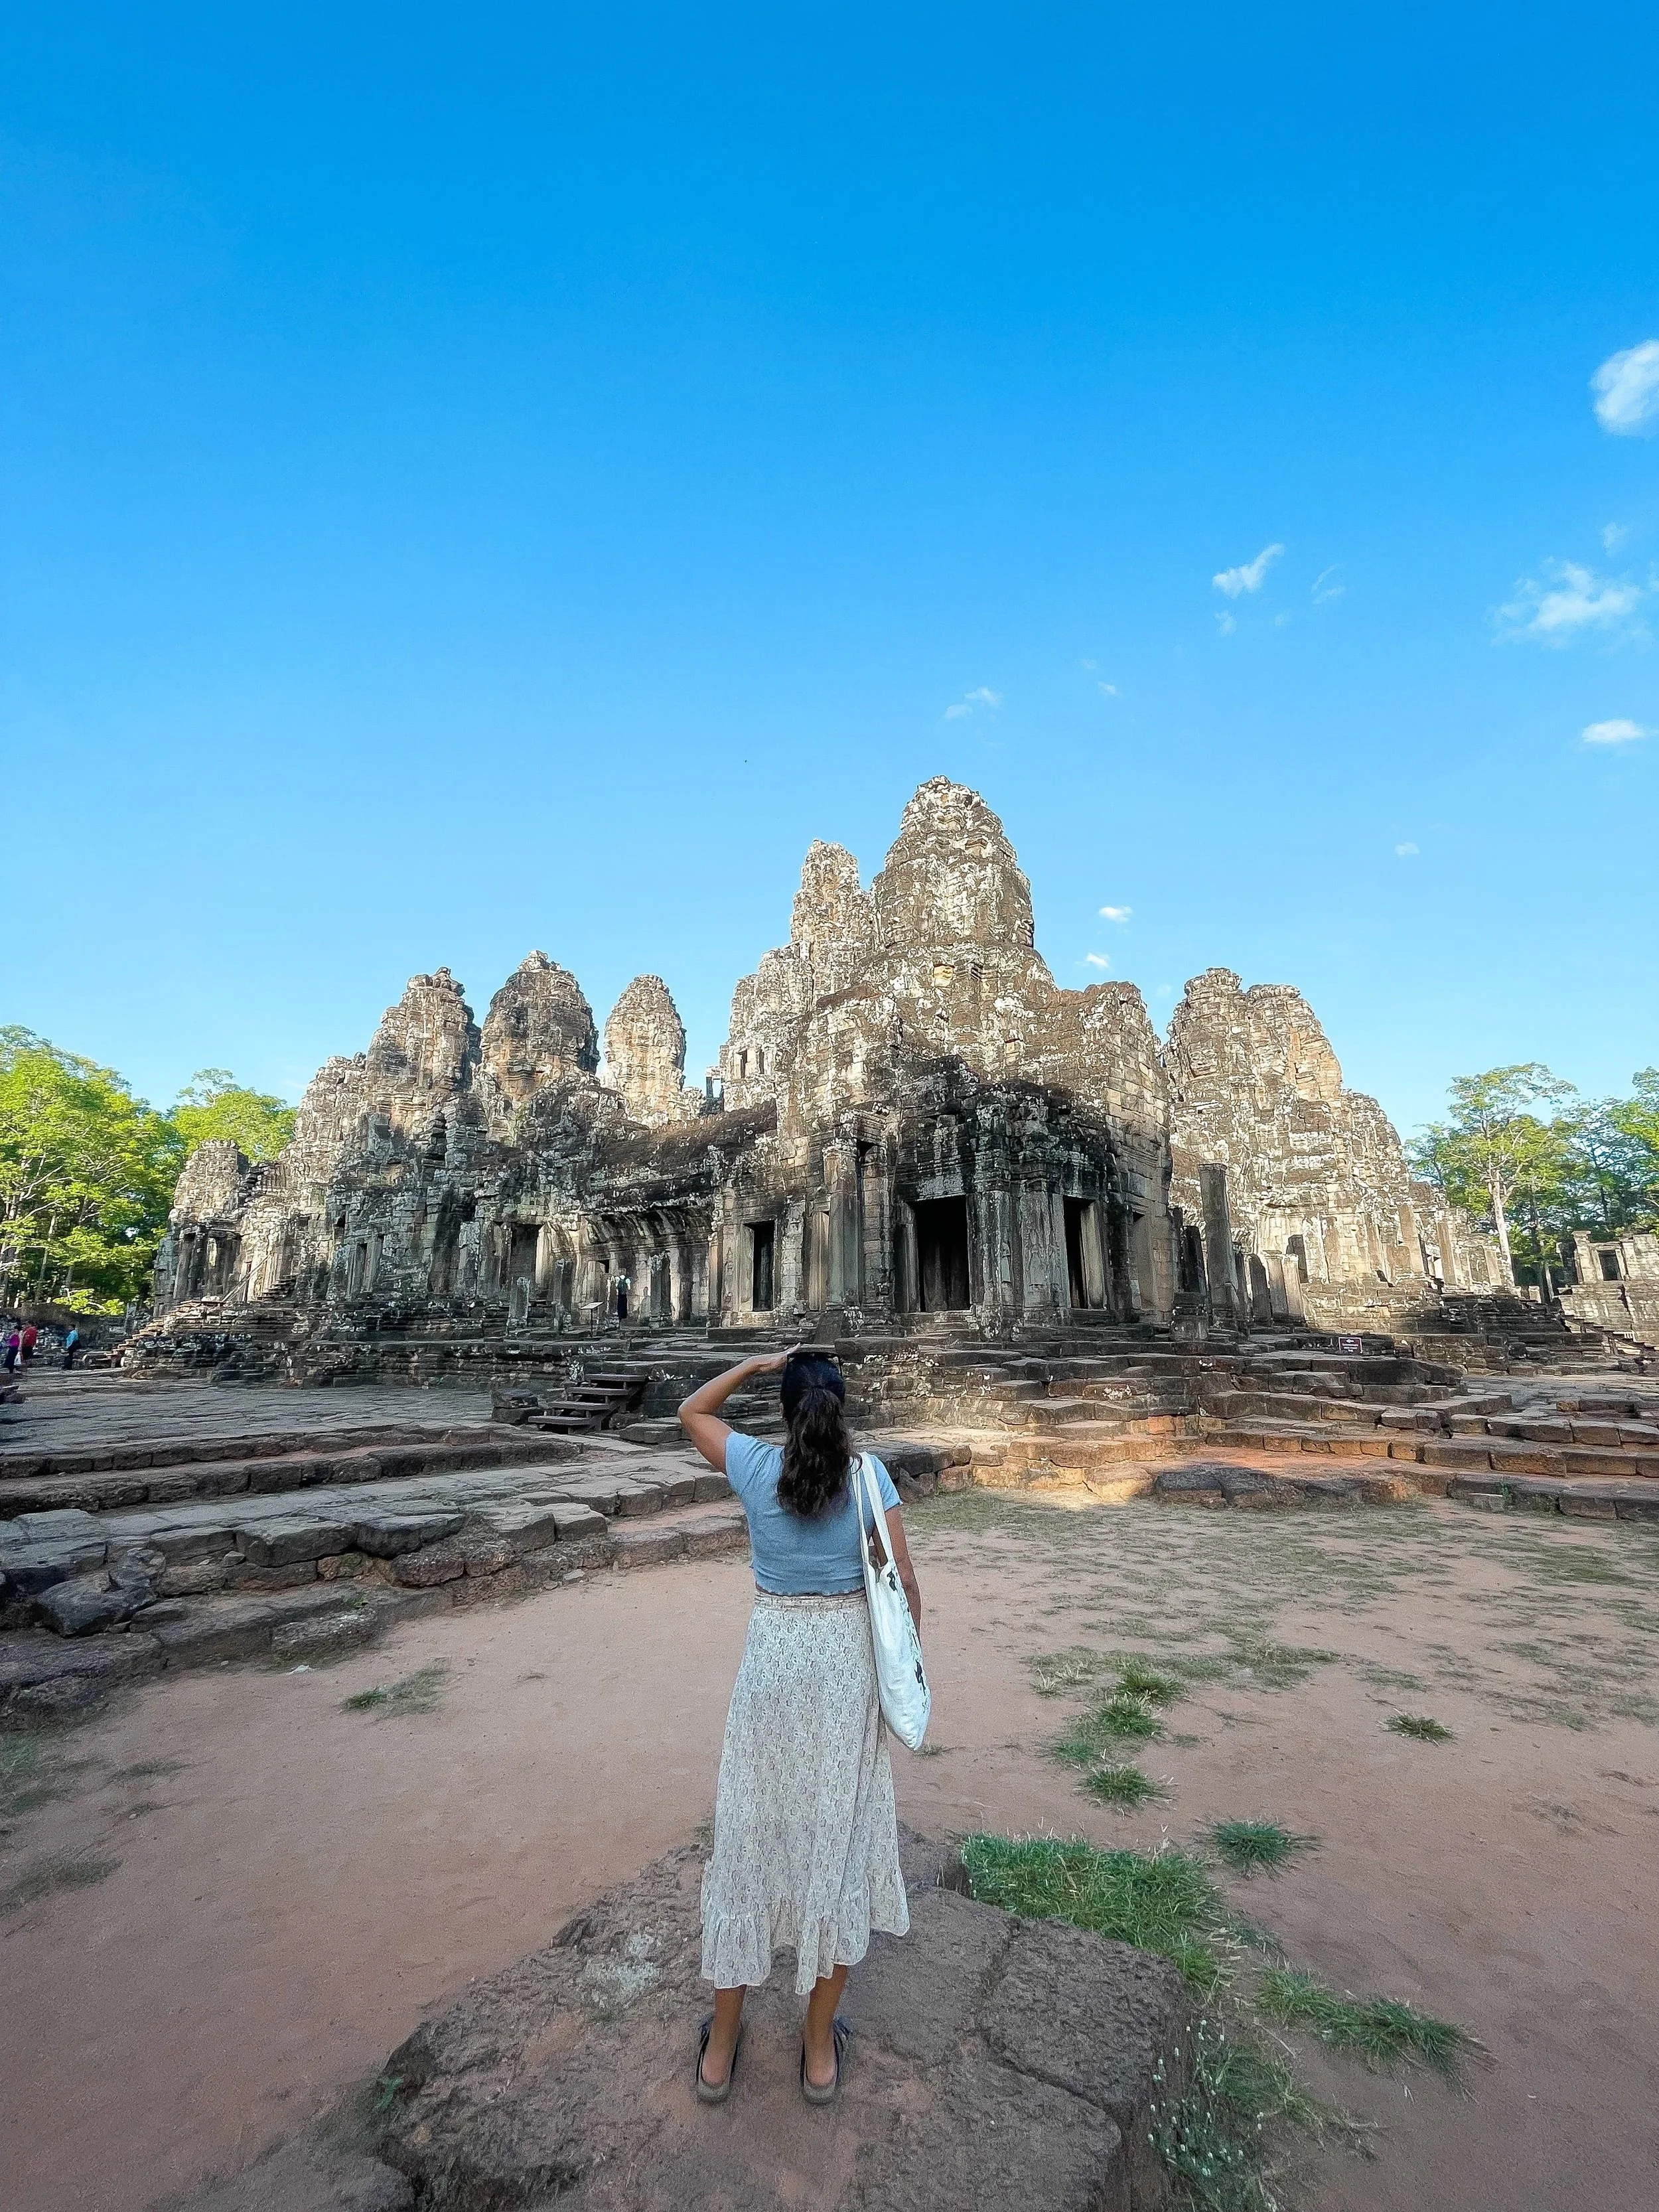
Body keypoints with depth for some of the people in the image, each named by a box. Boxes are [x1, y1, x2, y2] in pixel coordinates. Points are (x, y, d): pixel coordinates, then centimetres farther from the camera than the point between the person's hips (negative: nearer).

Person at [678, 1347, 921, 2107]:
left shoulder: (756, 1466, -9)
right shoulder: (868, 1474, -9)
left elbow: (691, 1411, 8)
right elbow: (904, 1582, -7)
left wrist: (756, 1363, 5)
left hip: (771, 1659, 0)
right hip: (847, 1658, 0)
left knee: (750, 1835, 15)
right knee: (837, 1841, 15)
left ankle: (719, 2049, 32)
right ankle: (821, 2050, 32)